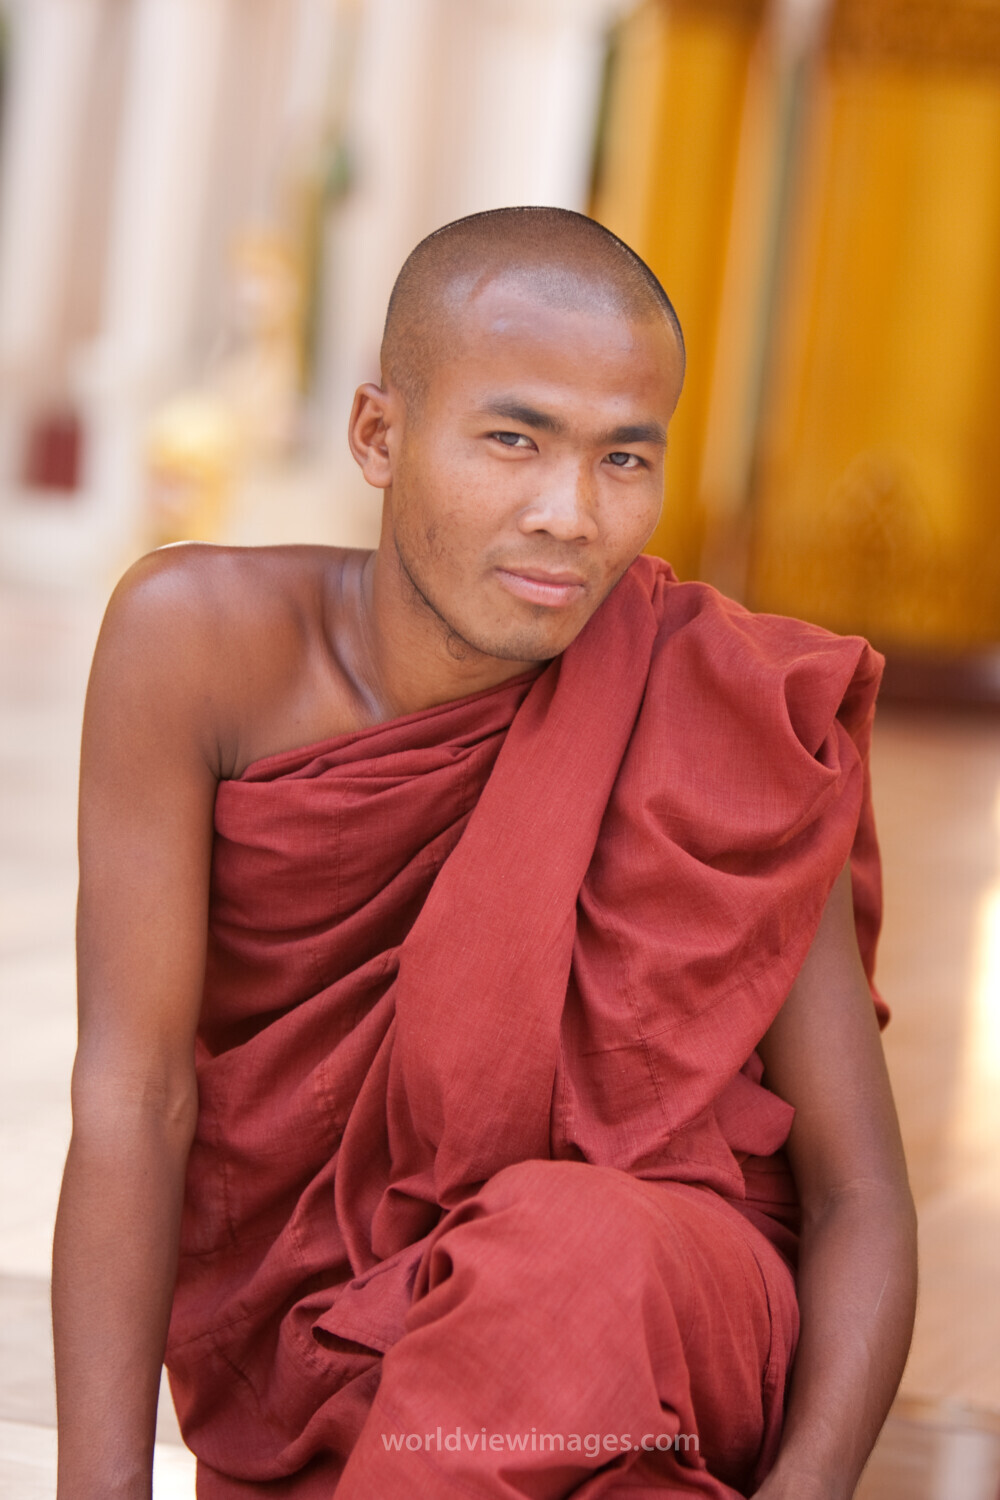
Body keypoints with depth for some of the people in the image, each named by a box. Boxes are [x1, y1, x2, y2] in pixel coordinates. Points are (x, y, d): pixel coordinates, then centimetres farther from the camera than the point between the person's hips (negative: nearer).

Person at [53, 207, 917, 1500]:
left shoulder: (721, 721, -17)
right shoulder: (194, 636, -15)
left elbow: (863, 1202, -13)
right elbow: (130, 1097, -16)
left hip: (665, 1323, 0)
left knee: (578, 1249, -34)